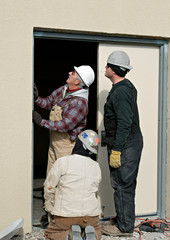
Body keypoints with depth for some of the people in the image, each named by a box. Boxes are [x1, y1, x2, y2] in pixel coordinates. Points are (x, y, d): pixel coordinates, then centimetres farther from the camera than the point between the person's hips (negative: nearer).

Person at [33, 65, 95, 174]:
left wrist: (42, 122, -19)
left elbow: (65, 126, -25)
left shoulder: (80, 102, -22)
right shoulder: (63, 90, 4)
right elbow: (48, 102, 17)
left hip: (66, 144, -8)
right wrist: (36, 98, -4)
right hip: (53, 141, 8)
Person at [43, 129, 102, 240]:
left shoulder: (63, 162, -10)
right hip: (91, 215, 3)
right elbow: (94, 193, 12)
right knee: (97, 230, 33)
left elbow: (49, 188, -4)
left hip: (66, 214, -3)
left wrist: (50, 209, 12)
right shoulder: (97, 167, 4)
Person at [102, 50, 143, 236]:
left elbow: (124, 123, -24)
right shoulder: (127, 87, 15)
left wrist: (116, 150, -23)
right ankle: (123, 221, 28)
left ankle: (124, 227, 7)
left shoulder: (120, 91, -18)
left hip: (125, 146, -11)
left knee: (122, 185, -2)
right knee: (126, 185, 17)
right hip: (132, 143, 11)